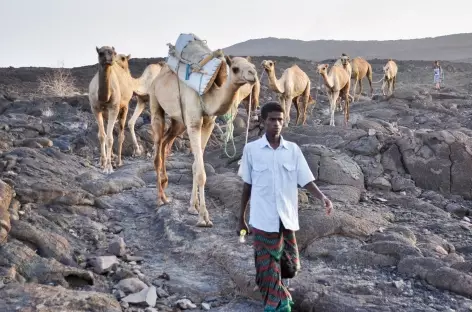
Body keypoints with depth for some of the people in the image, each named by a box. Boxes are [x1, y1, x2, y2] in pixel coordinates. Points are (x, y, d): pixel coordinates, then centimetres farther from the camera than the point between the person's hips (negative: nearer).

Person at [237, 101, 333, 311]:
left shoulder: (293, 150, 2)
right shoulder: (251, 149, -3)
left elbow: (306, 180, 0)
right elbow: (247, 186, 4)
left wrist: (322, 197, -20)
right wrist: (241, 218, 9)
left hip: (287, 219, 3)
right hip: (263, 221, -2)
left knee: (291, 266, 13)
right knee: (268, 269, 3)